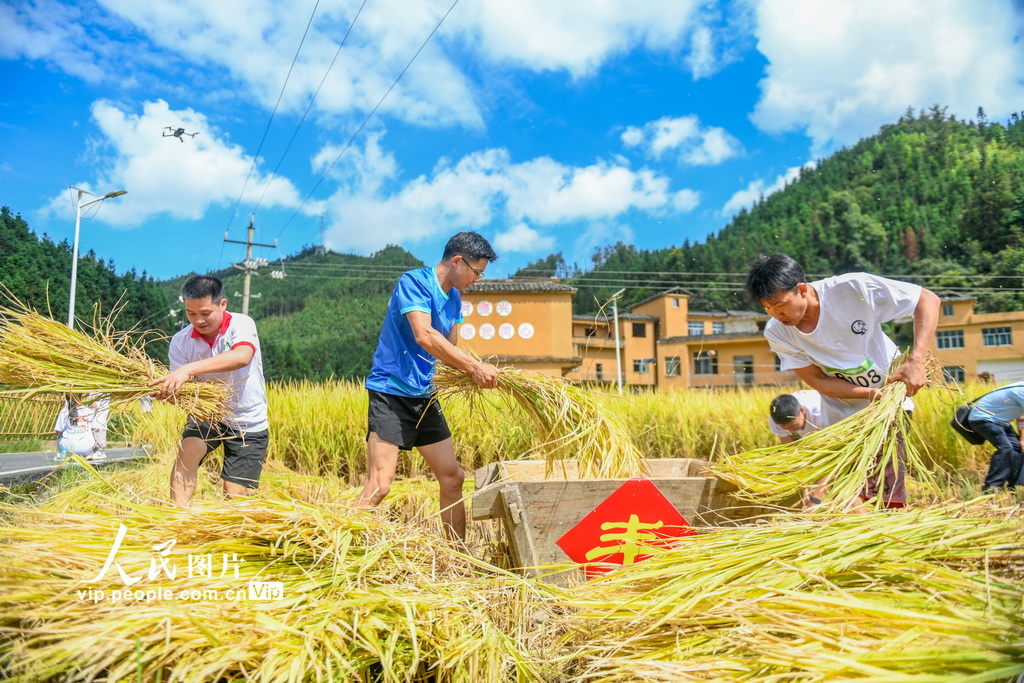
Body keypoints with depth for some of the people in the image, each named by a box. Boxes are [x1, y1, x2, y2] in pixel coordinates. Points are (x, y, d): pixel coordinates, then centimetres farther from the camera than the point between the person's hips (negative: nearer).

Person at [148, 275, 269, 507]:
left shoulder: (241, 324, -18)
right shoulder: (181, 341, -7)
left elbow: (242, 357, -40)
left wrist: (188, 370, -49)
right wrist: (171, 392, -34)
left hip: (249, 422, -2)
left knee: (235, 493, -2)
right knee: (187, 450, -28)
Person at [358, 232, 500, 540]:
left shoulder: (454, 298, 12)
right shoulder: (414, 282, -13)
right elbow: (424, 336, -27)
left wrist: (480, 373, -4)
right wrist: (475, 367, -26)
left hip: (425, 396, 9)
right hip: (391, 391, -8)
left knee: (453, 477, 11)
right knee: (379, 485, -17)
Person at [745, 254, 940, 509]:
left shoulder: (852, 289, -26)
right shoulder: (777, 332, -17)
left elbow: (928, 299, -19)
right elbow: (816, 379, -13)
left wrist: (916, 361, -30)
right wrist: (870, 393, -28)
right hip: (844, 412, 3)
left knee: (888, 494, -6)